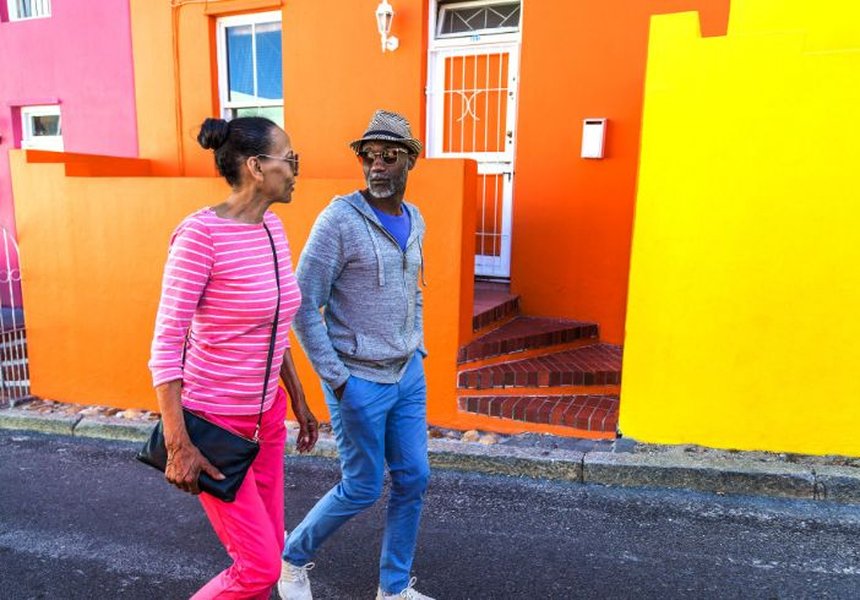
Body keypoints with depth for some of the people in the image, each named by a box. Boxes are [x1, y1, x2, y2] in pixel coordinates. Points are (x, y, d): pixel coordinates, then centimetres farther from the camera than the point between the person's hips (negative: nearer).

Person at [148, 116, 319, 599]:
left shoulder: (273, 227, 2)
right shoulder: (201, 233, -20)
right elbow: (166, 343, -18)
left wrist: (299, 402, 15)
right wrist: (178, 445, -19)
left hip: (265, 415, 7)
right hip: (213, 420, -7)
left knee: (270, 549, 16)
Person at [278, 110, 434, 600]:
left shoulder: (414, 220, 6)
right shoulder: (340, 219, -17)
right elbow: (304, 306, -15)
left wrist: (418, 352, 12)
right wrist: (337, 380, -15)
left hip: (408, 375, 7)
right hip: (359, 381, -7)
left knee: (413, 480, 12)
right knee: (363, 489, 6)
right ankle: (294, 555, 34)